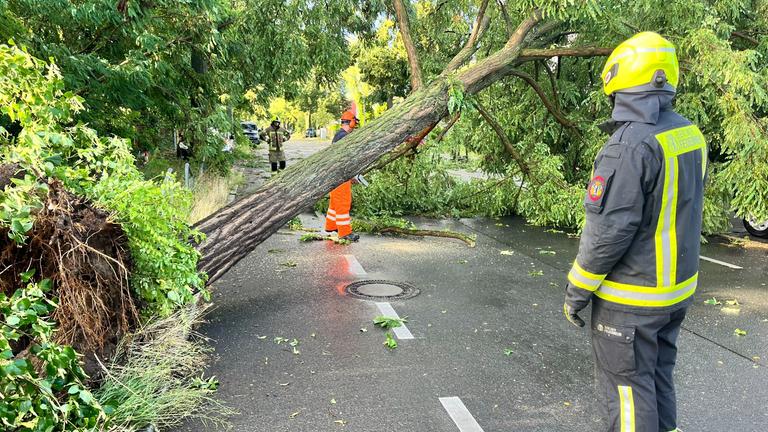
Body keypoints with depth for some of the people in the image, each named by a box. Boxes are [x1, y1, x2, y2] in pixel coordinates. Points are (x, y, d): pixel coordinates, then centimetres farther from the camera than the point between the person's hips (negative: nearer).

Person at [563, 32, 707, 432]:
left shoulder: (630, 145, -24)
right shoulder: (690, 134, 2)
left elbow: (608, 230, -24)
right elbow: (678, 211, 10)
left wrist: (577, 290, -13)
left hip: (631, 299, -8)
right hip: (676, 287, 8)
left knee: (627, 385, 7)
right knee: (658, 376, 22)